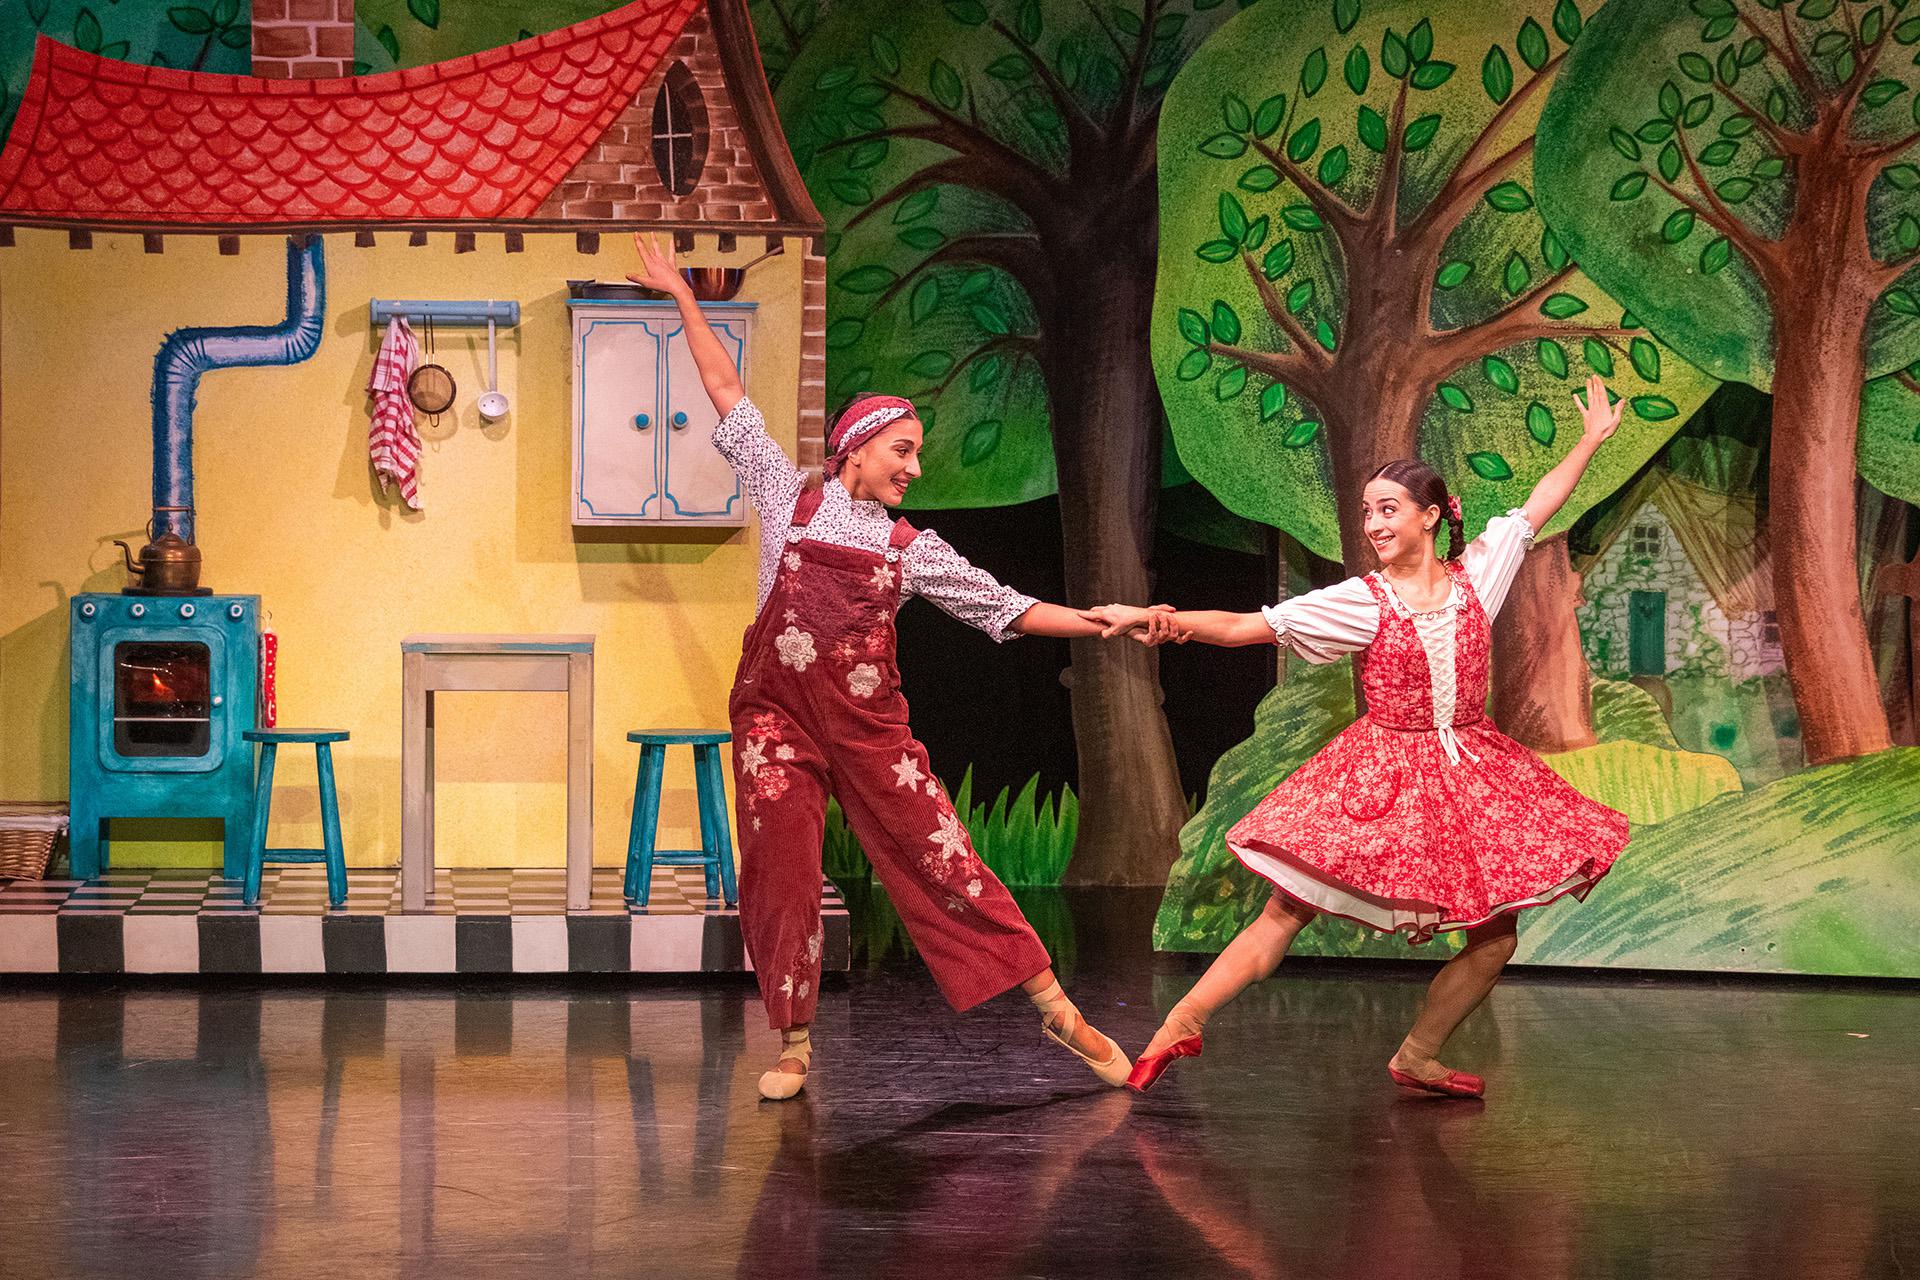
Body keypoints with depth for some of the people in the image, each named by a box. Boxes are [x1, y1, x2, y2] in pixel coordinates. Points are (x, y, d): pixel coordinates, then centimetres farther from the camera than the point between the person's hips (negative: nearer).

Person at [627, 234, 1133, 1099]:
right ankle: (794, 1045, 7)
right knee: (780, 877, -4)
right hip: (777, 719, -1)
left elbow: (1005, 607, 12)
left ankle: (1056, 1010, 4)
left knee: (940, 860, -1)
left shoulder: (910, 548, 12)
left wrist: (1108, 623, 4)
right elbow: (731, 401, 11)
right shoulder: (790, 499, 8)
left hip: (869, 727, 1)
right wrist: (684, 301, 13)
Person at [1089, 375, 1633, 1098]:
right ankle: (1180, 1027, -2)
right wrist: (1155, 618, -24)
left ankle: (1416, 1059, 17)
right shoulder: (1360, 602, -7)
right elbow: (1243, 626, -13)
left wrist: (1592, 440, 17)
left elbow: (1540, 505, 14)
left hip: (1467, 772, 3)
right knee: (1287, 912, -8)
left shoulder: (1474, 576, 1)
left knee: (1495, 934, 1)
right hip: (1384, 773, -3)